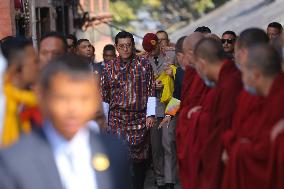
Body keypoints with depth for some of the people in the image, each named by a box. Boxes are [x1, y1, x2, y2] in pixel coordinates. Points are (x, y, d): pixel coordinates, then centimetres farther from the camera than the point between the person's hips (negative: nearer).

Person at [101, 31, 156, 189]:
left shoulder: (144, 64, 3)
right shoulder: (109, 68, 7)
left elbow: (151, 91, 2)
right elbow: (104, 96, 12)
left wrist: (151, 114, -5)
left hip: (139, 119, -1)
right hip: (116, 120, 1)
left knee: (139, 158, 2)